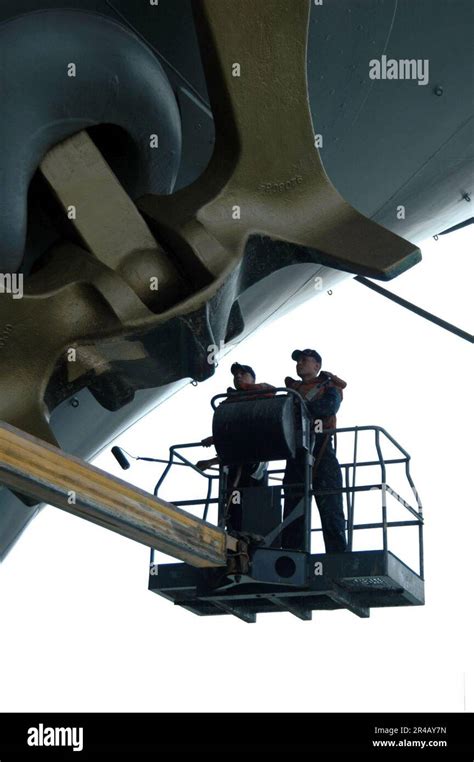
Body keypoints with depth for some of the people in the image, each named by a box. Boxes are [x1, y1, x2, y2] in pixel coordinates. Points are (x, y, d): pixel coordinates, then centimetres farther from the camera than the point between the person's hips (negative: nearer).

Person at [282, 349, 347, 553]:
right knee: (292, 512, -2)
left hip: (321, 453, -4)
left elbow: (329, 407, -6)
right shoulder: (292, 388, 28)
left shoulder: (328, 385, 15)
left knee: (330, 510, -9)